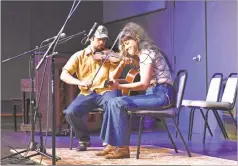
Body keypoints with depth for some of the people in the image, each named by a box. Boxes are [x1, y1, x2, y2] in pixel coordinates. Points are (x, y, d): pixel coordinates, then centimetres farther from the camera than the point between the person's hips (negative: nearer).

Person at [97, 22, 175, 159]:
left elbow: (144, 84, -19)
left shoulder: (147, 52, -10)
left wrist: (119, 86, -24)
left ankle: (122, 148, -16)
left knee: (118, 104, -22)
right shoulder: (143, 54, 21)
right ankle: (113, 145, -2)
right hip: (154, 93, 9)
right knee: (112, 102, 0)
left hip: (162, 95, -9)